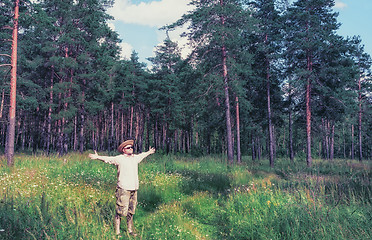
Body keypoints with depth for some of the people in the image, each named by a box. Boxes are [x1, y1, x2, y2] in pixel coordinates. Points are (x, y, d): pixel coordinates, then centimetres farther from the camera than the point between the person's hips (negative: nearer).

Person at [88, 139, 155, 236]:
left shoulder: (135, 158, 14)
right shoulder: (119, 159, -6)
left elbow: (142, 155, 34)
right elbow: (108, 159, -18)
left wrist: (149, 152, 50)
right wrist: (98, 157, -33)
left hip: (134, 189, 6)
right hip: (123, 189, -6)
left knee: (131, 211, 14)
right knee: (120, 211, -3)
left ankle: (130, 230, 26)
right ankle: (117, 231, 10)